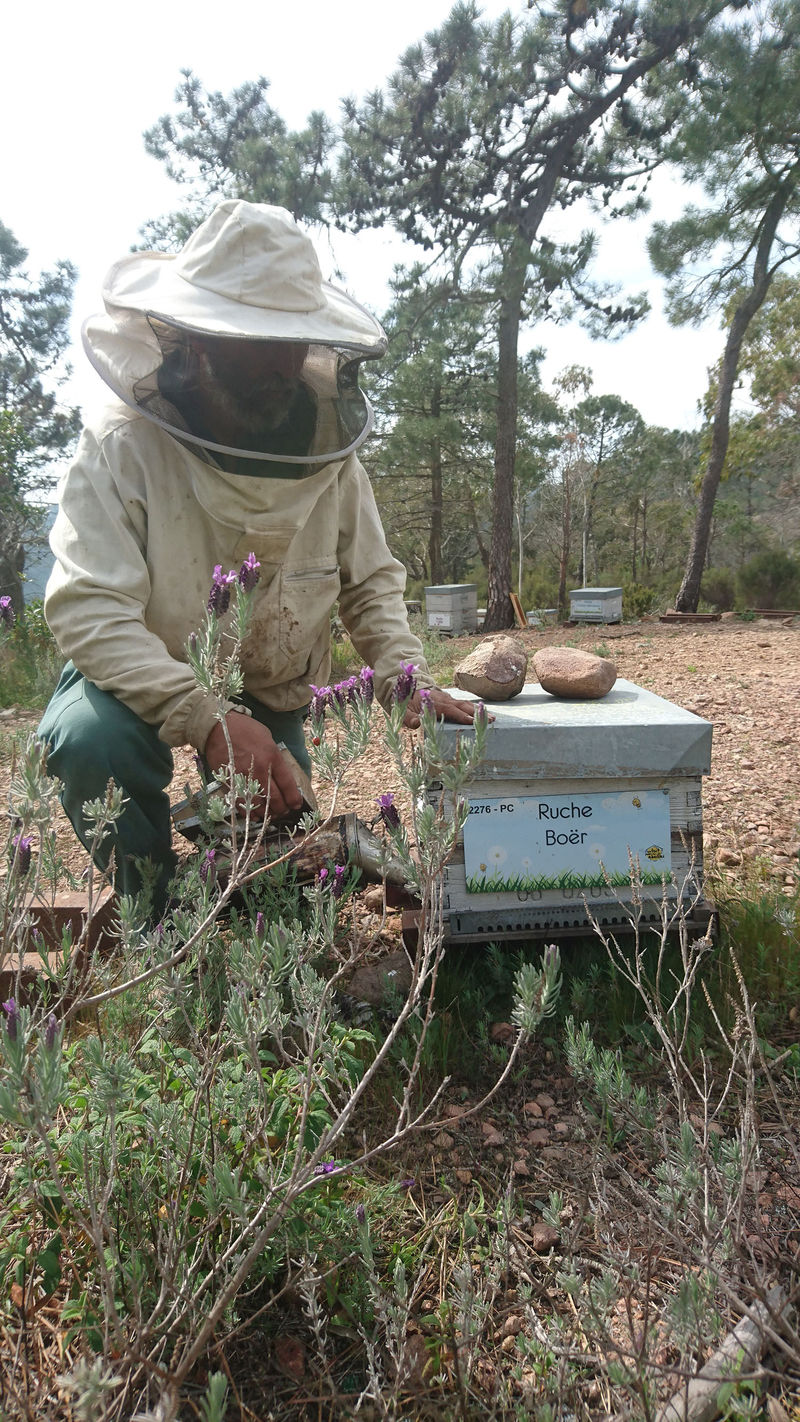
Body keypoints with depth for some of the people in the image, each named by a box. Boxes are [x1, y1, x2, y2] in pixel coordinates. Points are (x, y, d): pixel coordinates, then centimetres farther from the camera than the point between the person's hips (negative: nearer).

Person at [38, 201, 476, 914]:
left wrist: (407, 679, -20)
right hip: (142, 683, -3)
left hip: (272, 698, 4)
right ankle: (151, 910, -6)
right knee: (93, 739, -37)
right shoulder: (125, 445, -25)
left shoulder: (330, 448, -11)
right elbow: (90, 610, -33)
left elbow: (371, 581, -2)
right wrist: (206, 718, -46)